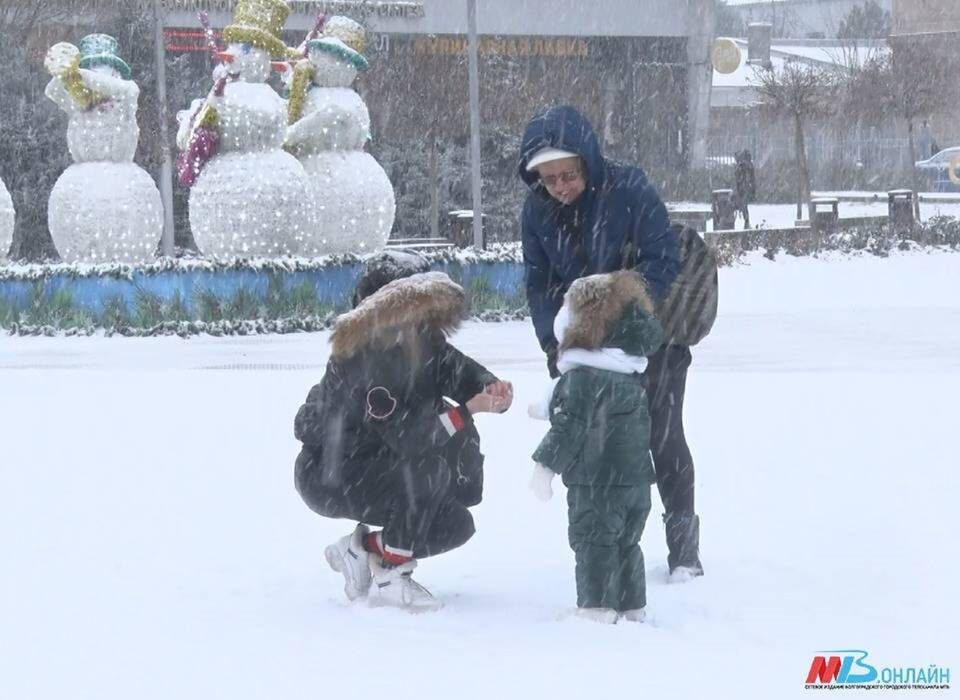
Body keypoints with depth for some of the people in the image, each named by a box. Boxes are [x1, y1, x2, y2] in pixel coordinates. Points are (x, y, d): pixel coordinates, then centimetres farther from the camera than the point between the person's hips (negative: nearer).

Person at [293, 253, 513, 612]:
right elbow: (405, 436, -34)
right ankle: (391, 579, -19)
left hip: (369, 466, 9)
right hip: (329, 474, -9)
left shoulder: (422, 340, -4)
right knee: (432, 466, -30)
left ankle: (363, 548, 19)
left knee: (456, 526, 3)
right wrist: (468, 410, -34)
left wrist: (493, 389, -28)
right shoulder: (367, 358, -30)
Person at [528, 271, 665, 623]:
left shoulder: (581, 377, -16)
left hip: (596, 480, -8)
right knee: (626, 543, 16)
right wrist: (548, 411, 35)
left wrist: (546, 465, -12)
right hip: (636, 477, 8)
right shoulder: (631, 376, 12)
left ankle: (597, 606, -4)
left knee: (593, 540, -1)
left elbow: (569, 426, -20)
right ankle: (632, 606, 21)